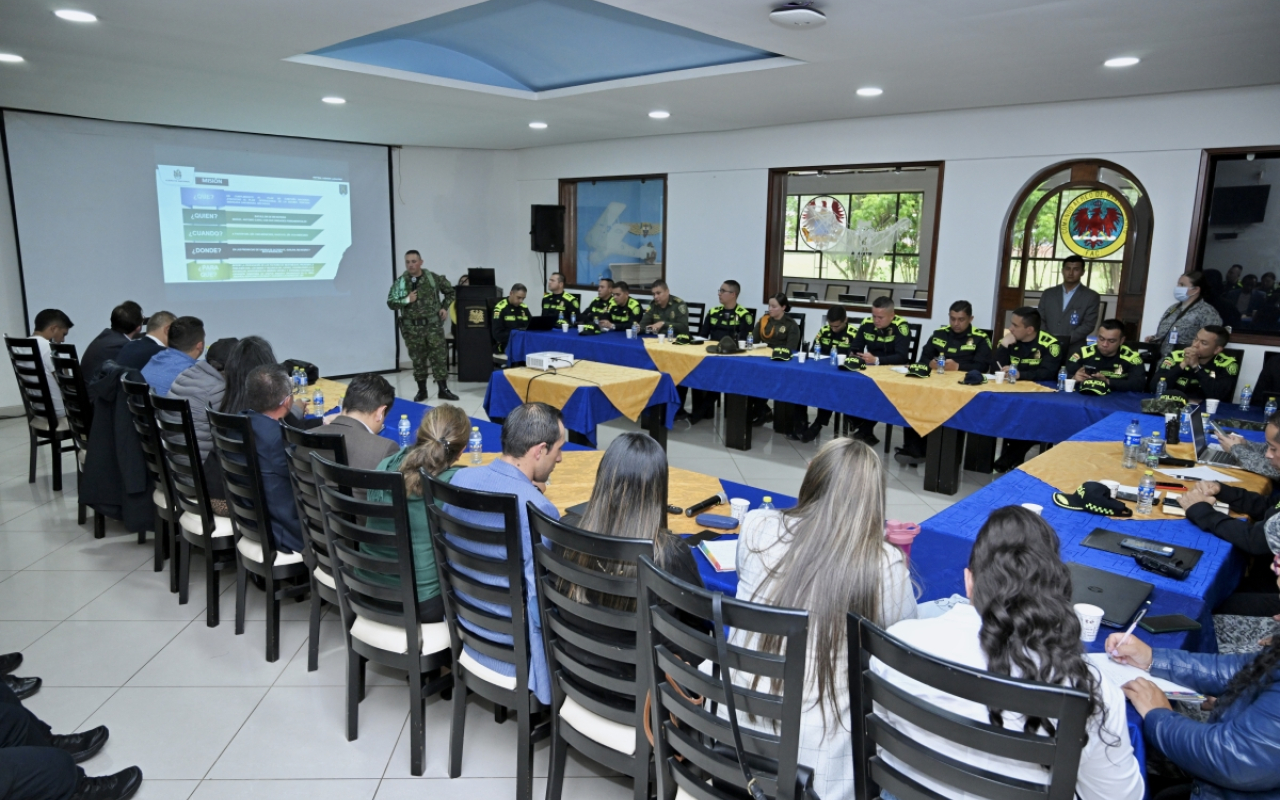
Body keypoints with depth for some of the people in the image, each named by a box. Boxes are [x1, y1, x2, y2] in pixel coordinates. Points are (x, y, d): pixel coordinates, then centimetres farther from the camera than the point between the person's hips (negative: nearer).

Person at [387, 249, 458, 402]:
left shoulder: (433, 278, 0)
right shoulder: (399, 282, -1)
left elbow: (450, 291, 14)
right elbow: (391, 303, 0)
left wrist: (444, 307, 3)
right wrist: (406, 300, -15)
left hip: (433, 324, 0)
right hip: (412, 327, 0)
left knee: (439, 356, 0)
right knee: (418, 359, 7)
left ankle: (443, 390, 7)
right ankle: (421, 390, 17)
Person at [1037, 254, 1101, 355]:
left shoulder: (1091, 297, 5)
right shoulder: (1048, 293, 13)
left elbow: (1089, 324, -3)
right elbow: (1040, 320, 10)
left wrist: (1067, 339, -16)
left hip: (1074, 351, -2)